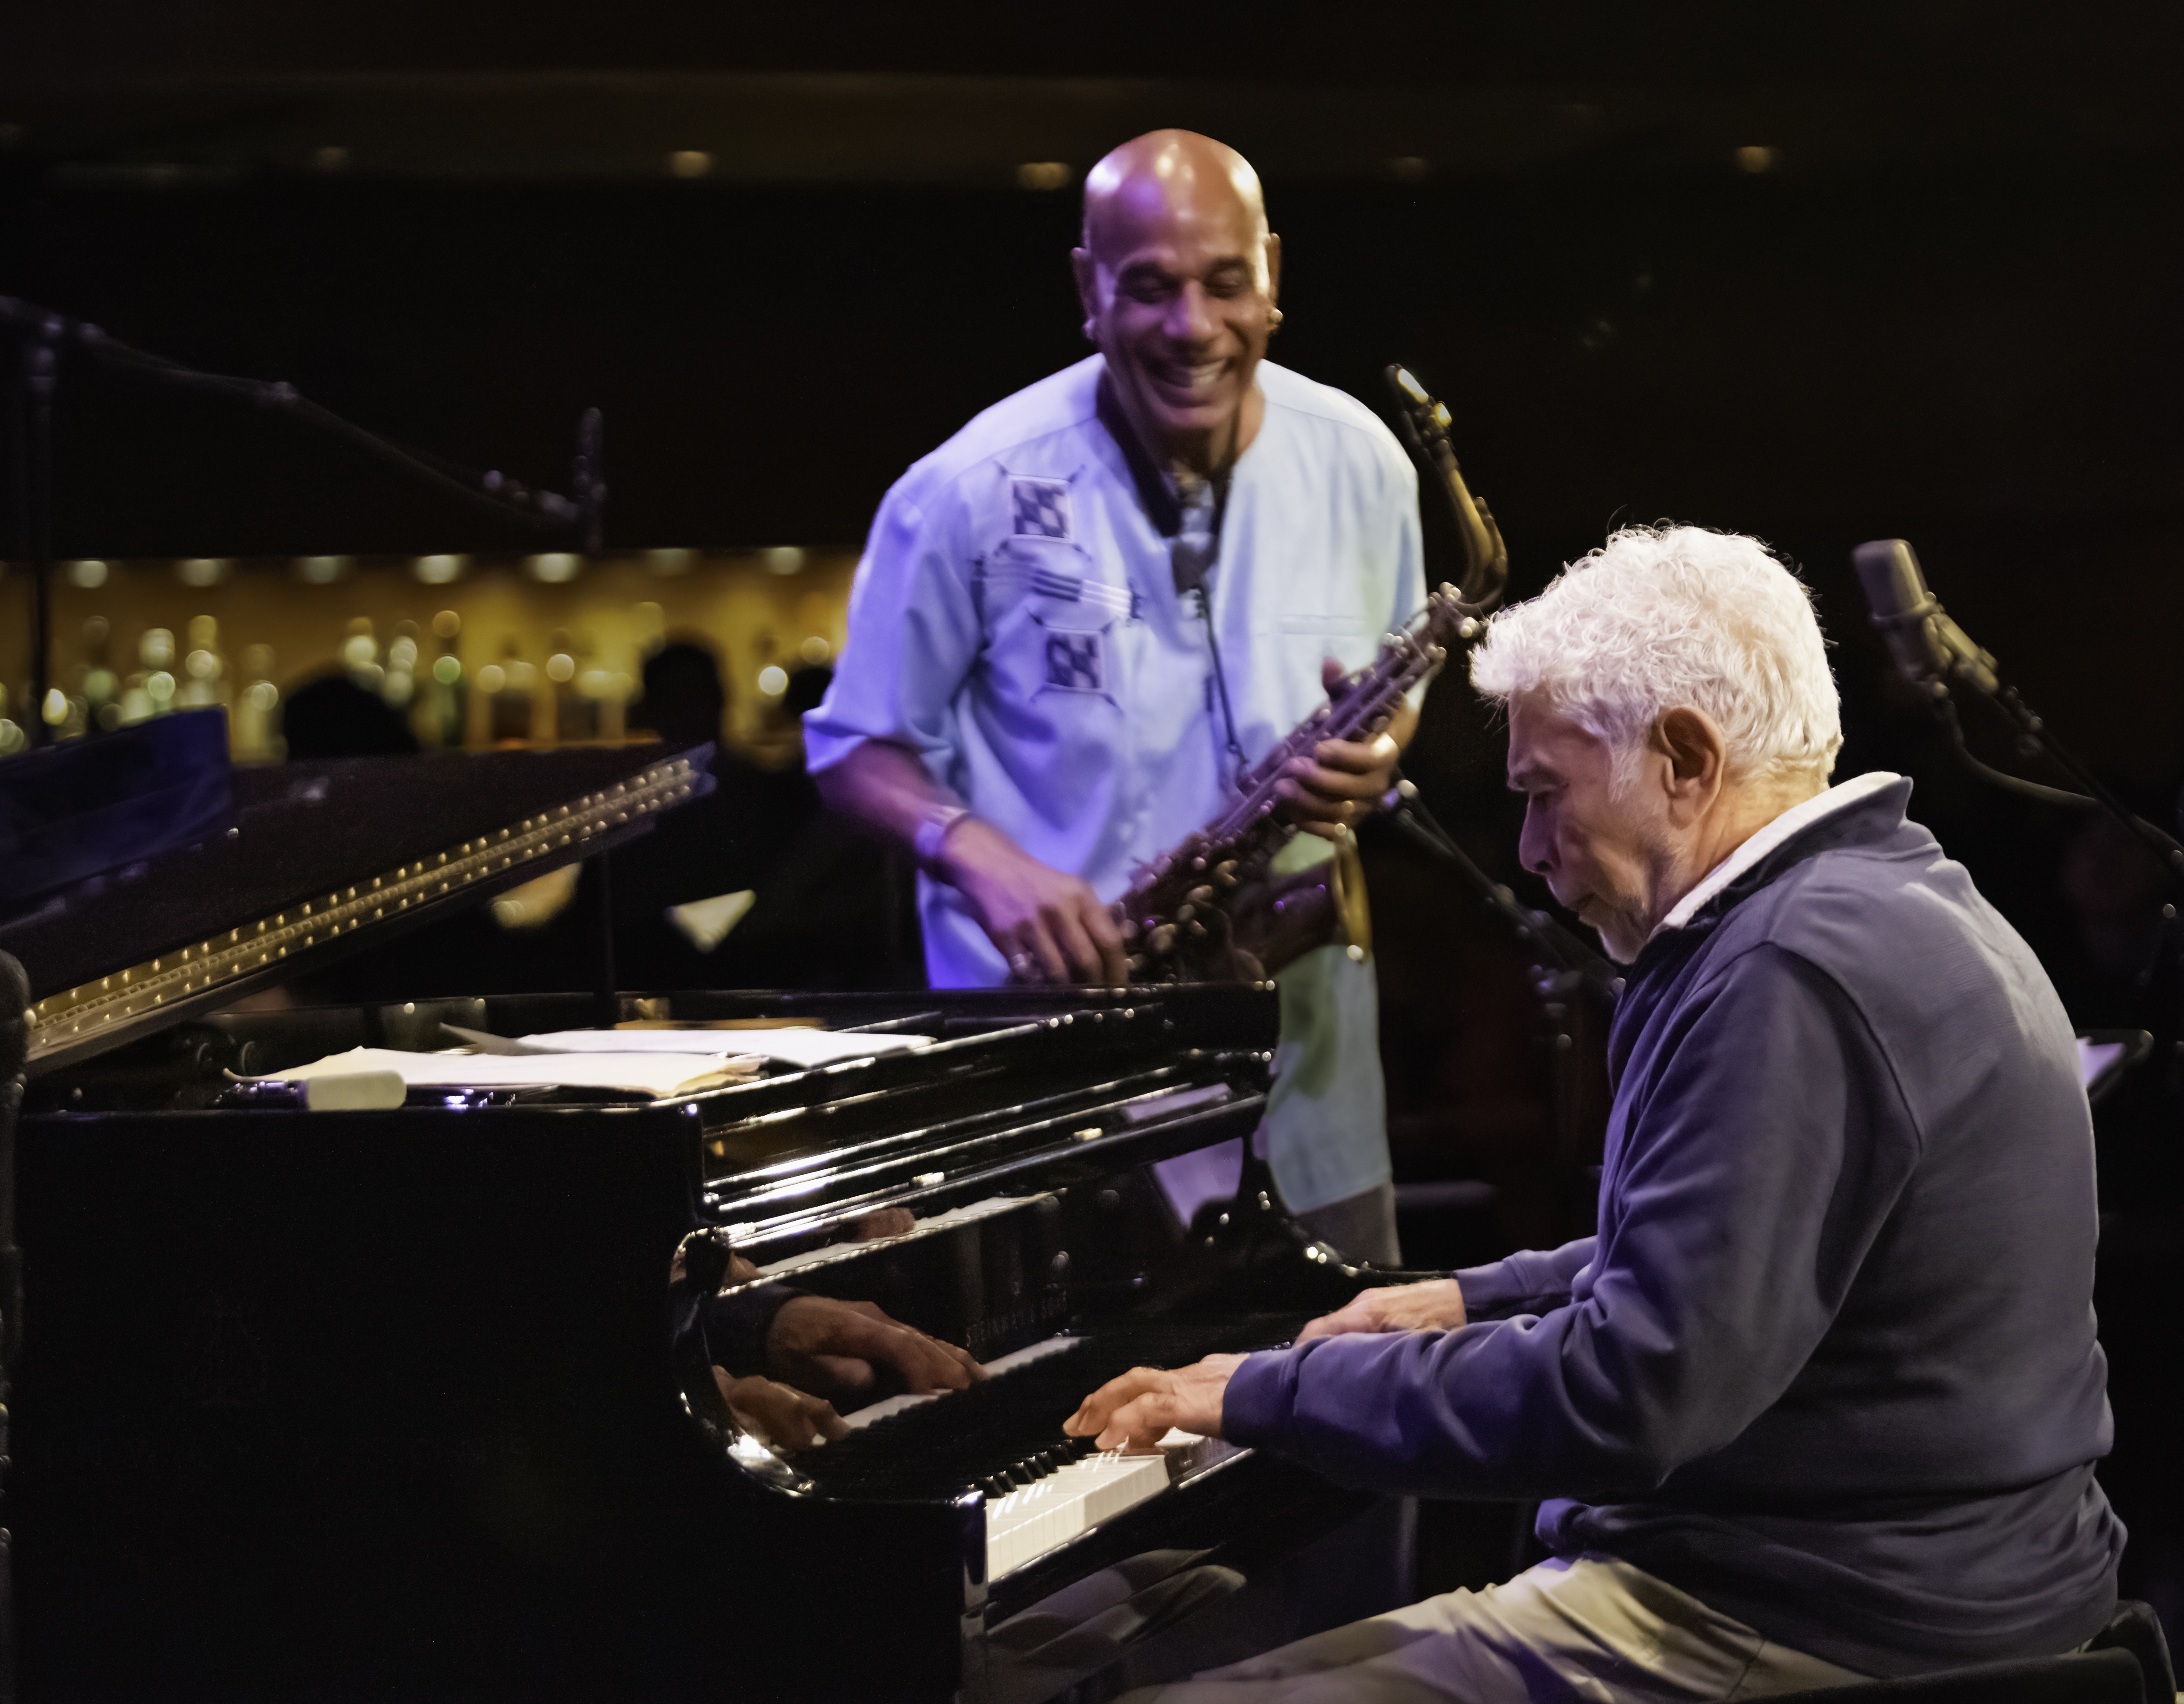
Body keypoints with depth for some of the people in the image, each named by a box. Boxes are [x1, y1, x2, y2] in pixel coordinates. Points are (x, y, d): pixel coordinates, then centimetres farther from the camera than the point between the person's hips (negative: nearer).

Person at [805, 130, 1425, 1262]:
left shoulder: (1358, 466, 0)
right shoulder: (972, 496, -11)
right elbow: (856, 747, -2)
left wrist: (1377, 754, -9)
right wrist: (983, 859, -21)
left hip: (1302, 1066, 3)